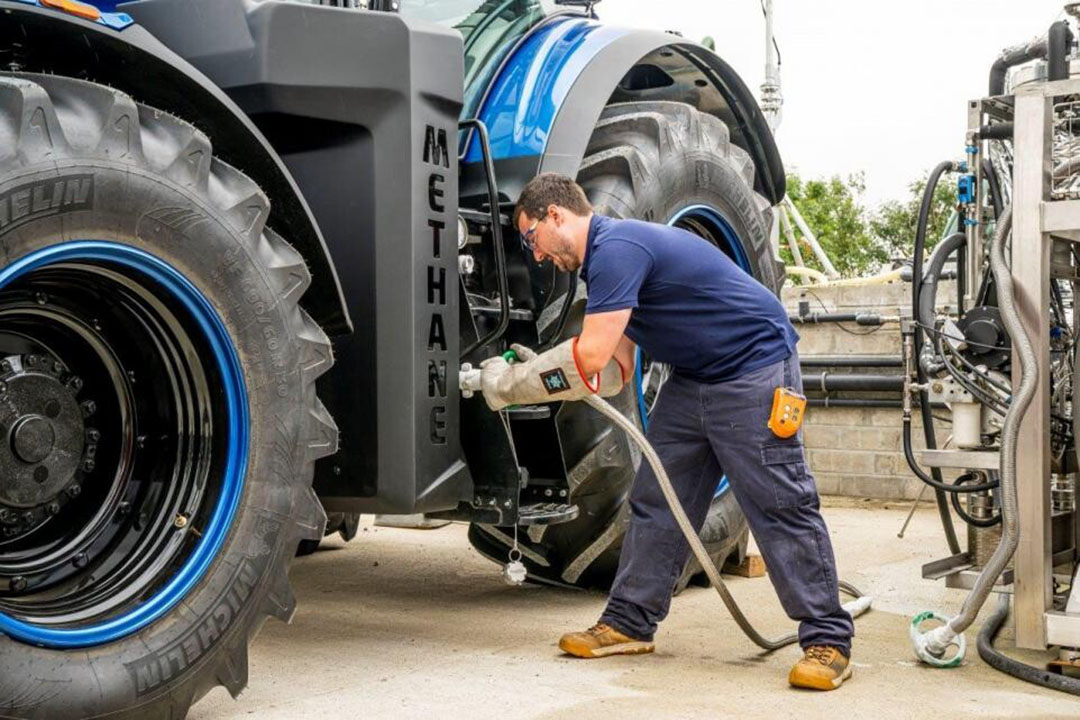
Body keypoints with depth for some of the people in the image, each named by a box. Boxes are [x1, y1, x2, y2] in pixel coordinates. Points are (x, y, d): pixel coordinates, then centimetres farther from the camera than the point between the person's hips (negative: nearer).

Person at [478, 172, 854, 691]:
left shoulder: (617, 248, -20)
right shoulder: (607, 259, 12)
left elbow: (590, 358, -27)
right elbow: (615, 370, 10)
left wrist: (511, 385, -15)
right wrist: (533, 373, -2)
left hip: (754, 369, -10)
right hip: (694, 377, 10)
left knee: (780, 506, -7)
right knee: (655, 501, 9)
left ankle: (828, 642, -1)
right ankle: (628, 624, 16)